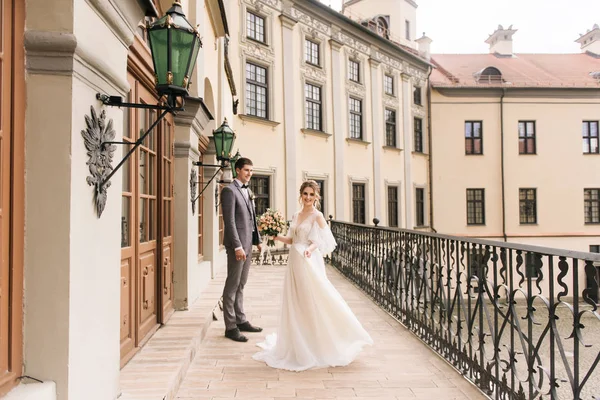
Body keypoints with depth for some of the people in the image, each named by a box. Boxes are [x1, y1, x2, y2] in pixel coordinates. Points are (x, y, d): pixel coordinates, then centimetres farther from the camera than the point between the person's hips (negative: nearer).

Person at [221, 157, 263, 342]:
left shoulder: (246, 191, 16)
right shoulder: (229, 190, -10)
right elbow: (229, 221, -17)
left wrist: (257, 239, 14)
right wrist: (237, 246, -21)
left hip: (248, 243, 8)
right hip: (237, 244, -8)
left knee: (241, 285, 15)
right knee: (232, 285, -1)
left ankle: (241, 320, 24)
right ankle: (230, 327, 7)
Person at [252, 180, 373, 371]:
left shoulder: (317, 216, -7)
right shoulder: (296, 216, 14)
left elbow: (322, 240, -14)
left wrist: (310, 248, -32)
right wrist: (277, 237, 1)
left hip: (309, 263, -7)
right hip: (294, 262, 7)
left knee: (313, 302, -3)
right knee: (295, 303, 10)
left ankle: (321, 345, 12)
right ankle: (300, 343, 24)